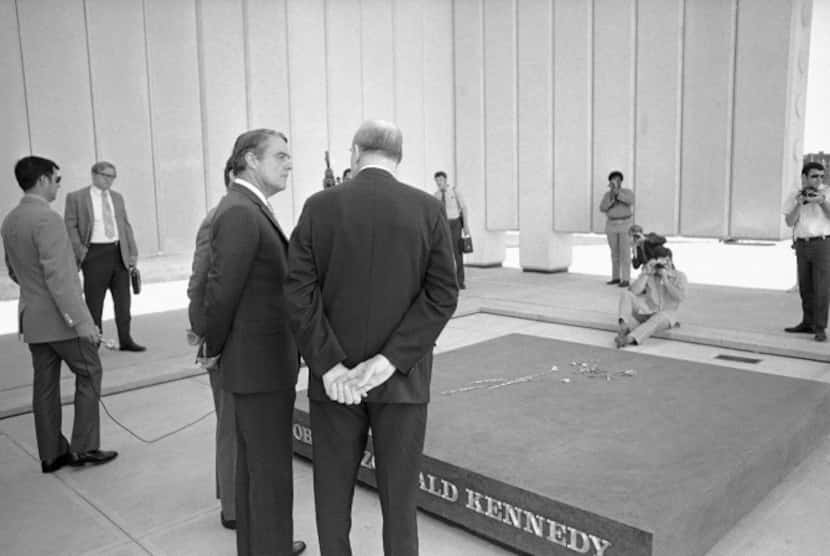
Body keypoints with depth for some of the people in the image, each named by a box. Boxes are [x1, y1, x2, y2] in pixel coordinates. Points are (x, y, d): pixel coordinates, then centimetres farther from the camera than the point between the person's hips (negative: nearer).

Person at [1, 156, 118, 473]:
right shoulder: (47, 218, -19)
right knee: (89, 374, 6)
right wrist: (82, 320, -25)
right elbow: (58, 276, -25)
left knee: (45, 384, 12)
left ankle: (51, 454, 19)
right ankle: (84, 447, 9)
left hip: (32, 317, 8)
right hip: (61, 317, -8)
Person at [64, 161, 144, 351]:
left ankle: (125, 340, 13)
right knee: (94, 301, -1)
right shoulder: (76, 198, 1)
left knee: (123, 299, 6)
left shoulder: (117, 197, 15)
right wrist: (80, 250, -12)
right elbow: (70, 226, -1)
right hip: (95, 254, -5)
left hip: (119, 253, 5)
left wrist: (133, 252, 6)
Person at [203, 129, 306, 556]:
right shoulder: (239, 213, -20)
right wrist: (214, 348, -6)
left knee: (253, 460, 21)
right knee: (271, 468, 2)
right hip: (259, 362, -10)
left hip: (261, 357, 10)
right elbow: (221, 291, -20)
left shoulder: (251, 209, 11)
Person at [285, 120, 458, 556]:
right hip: (402, 379, 0)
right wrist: (389, 361, -13)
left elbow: (299, 291, -11)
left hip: (333, 379, 1)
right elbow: (443, 295, -10)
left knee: (332, 494, 17)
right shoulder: (428, 209, -4)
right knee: (399, 496, 13)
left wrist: (330, 365, -12)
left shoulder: (319, 207, -4)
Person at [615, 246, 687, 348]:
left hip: (666, 314, -3)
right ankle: (623, 326, -38)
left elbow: (680, 297, -15)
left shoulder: (679, 276, 2)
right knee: (625, 293, -17)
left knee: (660, 317, -40)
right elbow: (634, 291, -8)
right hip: (647, 311, 3)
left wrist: (665, 279, -15)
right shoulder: (649, 274, 6)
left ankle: (629, 339, -55)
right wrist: (646, 273, -11)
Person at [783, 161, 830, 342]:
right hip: (802, 246, 3)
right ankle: (808, 323, 21)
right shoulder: (793, 197, 4)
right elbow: (789, 222, -4)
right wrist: (799, 204, -19)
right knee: (805, 286, 10)